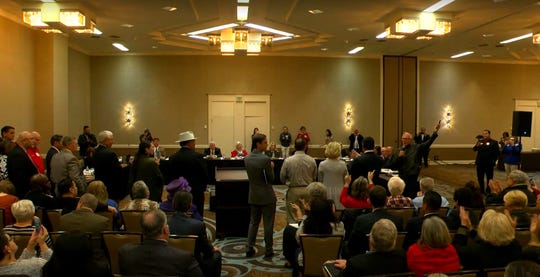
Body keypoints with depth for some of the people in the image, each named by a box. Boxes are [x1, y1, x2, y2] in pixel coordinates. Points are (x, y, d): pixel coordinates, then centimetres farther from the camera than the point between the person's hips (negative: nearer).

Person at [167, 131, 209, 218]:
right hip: (196, 194, -4)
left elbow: (169, 178, 5)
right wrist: (202, 187, 10)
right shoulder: (197, 157, -10)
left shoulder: (172, 158, 1)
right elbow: (205, 176, -7)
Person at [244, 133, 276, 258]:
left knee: (253, 222, 16)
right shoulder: (265, 159, -20)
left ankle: (249, 248, 17)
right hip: (267, 196, -6)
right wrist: (271, 167, 2)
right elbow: (271, 178, -14)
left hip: (253, 195, 6)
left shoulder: (247, 158, 1)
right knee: (268, 224, 6)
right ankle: (268, 250, 14)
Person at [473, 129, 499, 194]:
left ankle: (488, 191, 16)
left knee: (489, 178, 6)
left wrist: (493, 161, -10)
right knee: (480, 178, 11)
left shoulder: (493, 142, -5)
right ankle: (481, 190, 24)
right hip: (480, 163, 4)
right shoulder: (480, 141, 8)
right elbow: (474, 149, 2)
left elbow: (497, 153, -7)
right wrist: (476, 145, -17)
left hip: (489, 164, -4)